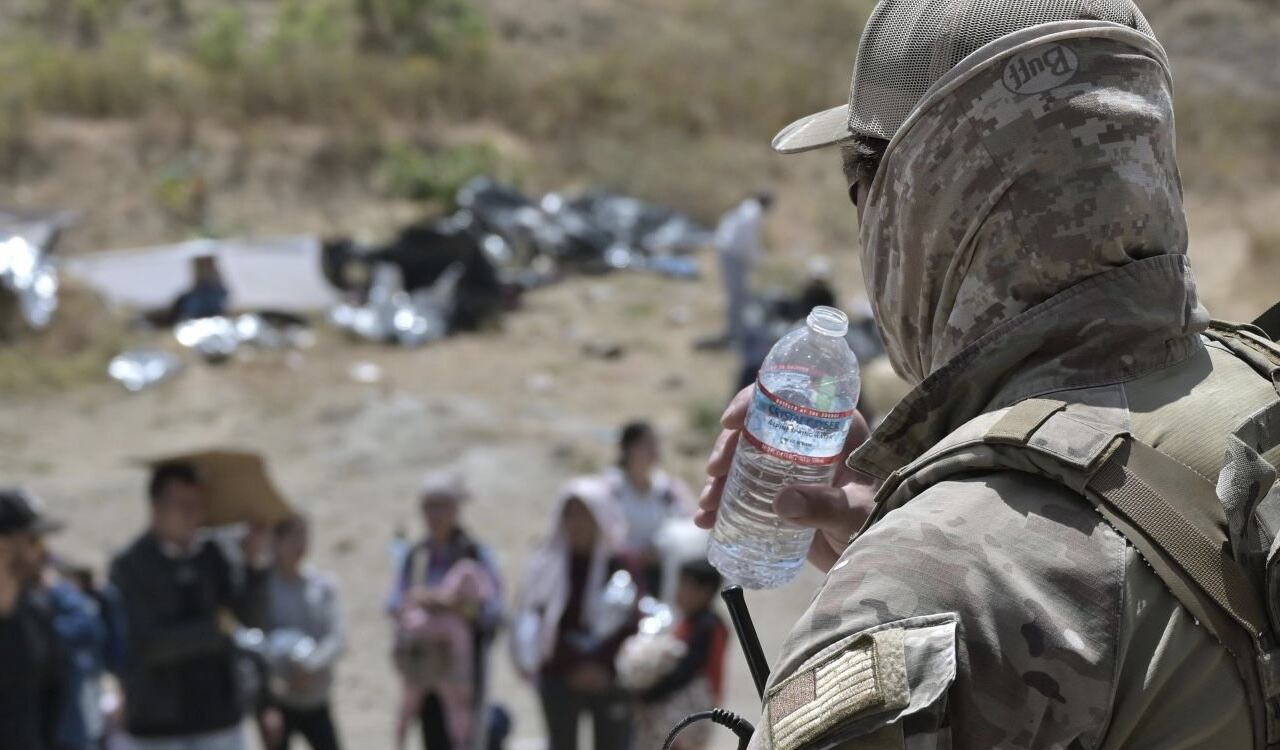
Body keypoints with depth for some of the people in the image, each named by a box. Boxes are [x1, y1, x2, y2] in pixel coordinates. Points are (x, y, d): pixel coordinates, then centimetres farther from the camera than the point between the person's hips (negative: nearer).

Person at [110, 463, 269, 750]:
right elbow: (147, 644, -17)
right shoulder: (129, 566, -10)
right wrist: (212, 628, -13)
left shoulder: (210, 555, 3)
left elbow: (251, 615, -1)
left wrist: (256, 565, -17)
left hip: (218, 717, 4)